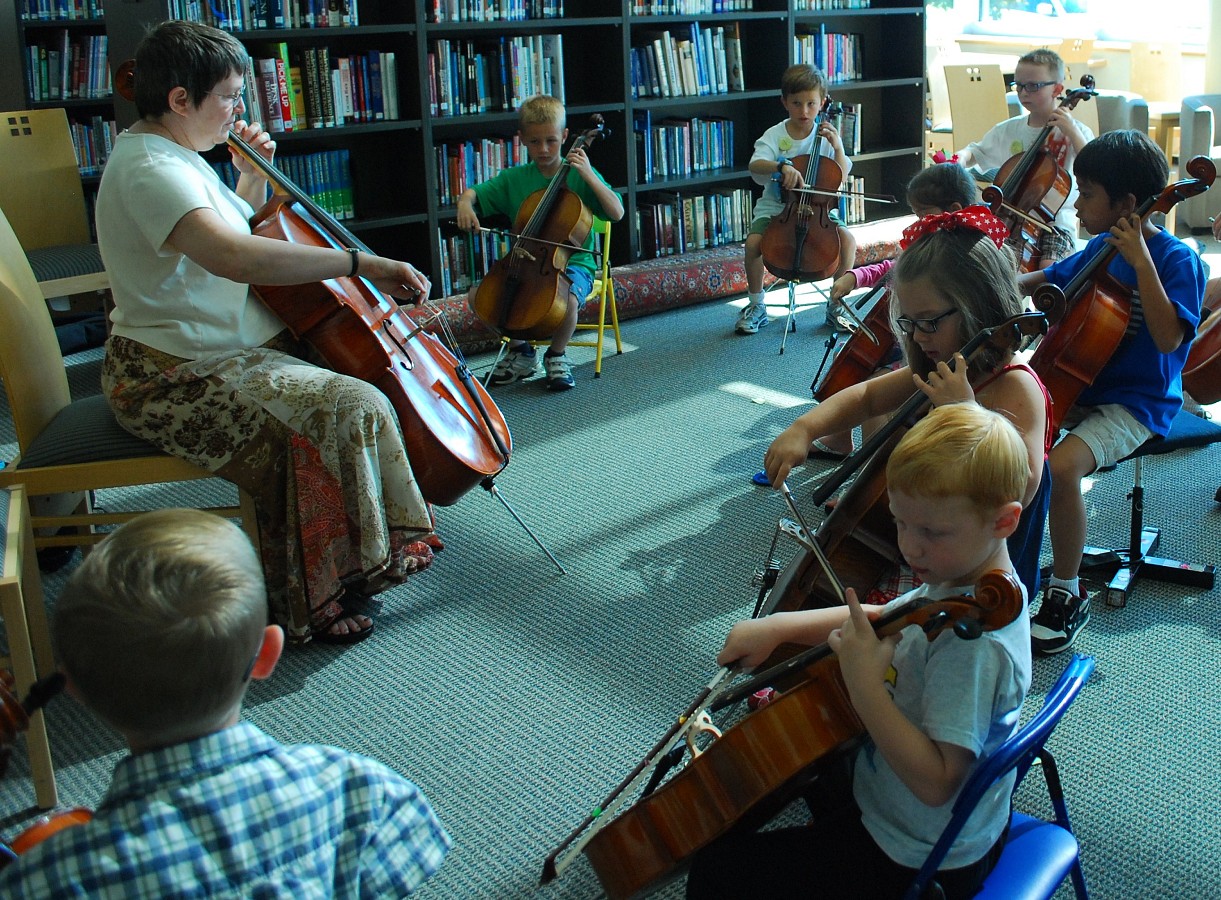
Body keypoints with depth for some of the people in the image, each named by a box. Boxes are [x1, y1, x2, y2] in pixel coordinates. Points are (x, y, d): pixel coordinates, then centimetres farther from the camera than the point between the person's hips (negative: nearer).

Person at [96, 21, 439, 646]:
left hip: (226, 347, 11)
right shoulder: (150, 170, -21)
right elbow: (236, 257, -41)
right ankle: (310, 603, -12)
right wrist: (361, 262, -38)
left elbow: (249, 235, 30)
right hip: (174, 378, -11)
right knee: (350, 409, -26)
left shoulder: (174, 155, 13)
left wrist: (253, 178, 11)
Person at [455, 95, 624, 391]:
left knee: (567, 300, -36)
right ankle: (520, 350, 8)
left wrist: (588, 175, -18)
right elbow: (473, 193, 8)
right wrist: (465, 203, -16)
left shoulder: (579, 175, 0)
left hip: (571, 263, -3)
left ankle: (557, 355, -1)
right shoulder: (513, 179, 8)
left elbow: (617, 212, -10)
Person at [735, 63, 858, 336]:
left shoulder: (826, 136, 1)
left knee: (848, 240, -24)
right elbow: (755, 165, -22)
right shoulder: (775, 136, -4)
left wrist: (837, 147, -17)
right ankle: (756, 306, -4)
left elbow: (841, 176, -3)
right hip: (776, 208, -1)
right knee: (754, 242, -29)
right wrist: (782, 166, -41)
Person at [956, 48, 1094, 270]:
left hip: (1057, 221, -2)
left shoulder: (1076, 132, -4)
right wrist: (961, 158, -7)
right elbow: (976, 152, 17)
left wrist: (1071, 132, -23)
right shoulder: (1010, 129, 5)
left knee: (1048, 270, -26)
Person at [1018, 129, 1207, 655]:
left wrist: (1141, 261, -30)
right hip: (1079, 385, 8)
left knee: (1061, 467, -32)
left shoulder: (1177, 260, -15)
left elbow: (1168, 338, -29)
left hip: (1134, 404, -8)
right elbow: (1053, 279, 24)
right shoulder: (1101, 247, 6)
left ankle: (1067, 596, -13)